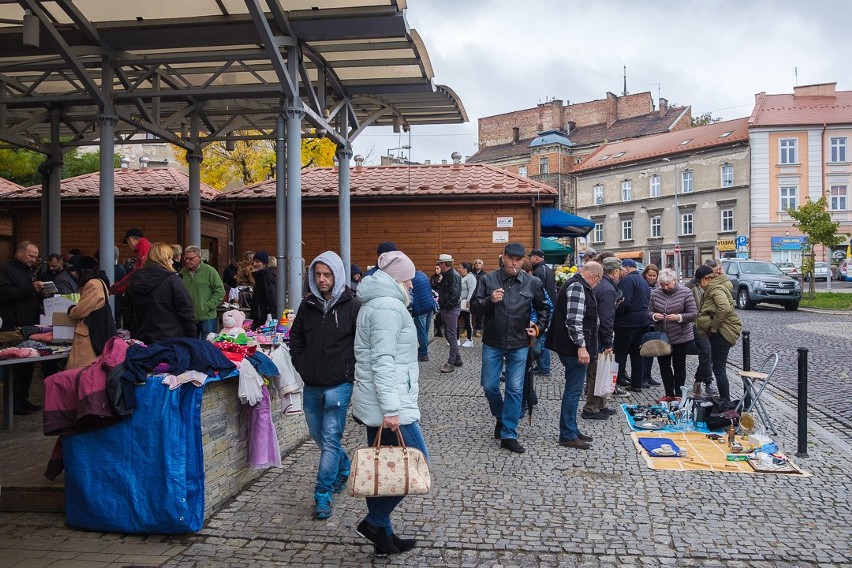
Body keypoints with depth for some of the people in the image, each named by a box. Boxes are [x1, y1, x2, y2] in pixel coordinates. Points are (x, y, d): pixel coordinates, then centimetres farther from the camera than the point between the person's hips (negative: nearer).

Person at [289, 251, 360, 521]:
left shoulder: (352, 305, -8)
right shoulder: (308, 304, 5)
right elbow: (296, 339, 16)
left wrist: (352, 371, -8)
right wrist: (301, 365, 7)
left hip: (339, 385, -6)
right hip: (311, 385, 6)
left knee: (330, 439, -4)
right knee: (318, 435, 18)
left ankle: (323, 494, 5)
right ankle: (344, 469, 42)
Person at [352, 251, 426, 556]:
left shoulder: (375, 304, 18)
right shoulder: (388, 306, -14)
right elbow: (383, 362, -22)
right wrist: (391, 409, -23)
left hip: (376, 405, 10)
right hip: (388, 405, -10)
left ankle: (383, 535, 21)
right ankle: (374, 522, 3)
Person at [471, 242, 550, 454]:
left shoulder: (533, 283, 1)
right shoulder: (488, 280, -2)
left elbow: (544, 308, 17)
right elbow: (474, 307, -4)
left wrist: (539, 328, 6)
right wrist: (489, 300, -21)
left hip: (519, 345, 0)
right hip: (492, 343, 0)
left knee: (515, 389, 1)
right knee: (489, 385, 6)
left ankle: (508, 435, 10)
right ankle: (501, 417, 35)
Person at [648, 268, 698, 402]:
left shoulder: (685, 293, -8)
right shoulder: (655, 293, 1)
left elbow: (693, 314, -9)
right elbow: (649, 312, 6)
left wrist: (679, 317, -25)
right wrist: (654, 316, -17)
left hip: (681, 337, -3)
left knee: (679, 366, 7)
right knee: (664, 365, 9)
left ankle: (678, 395, 18)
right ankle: (669, 394, 21)